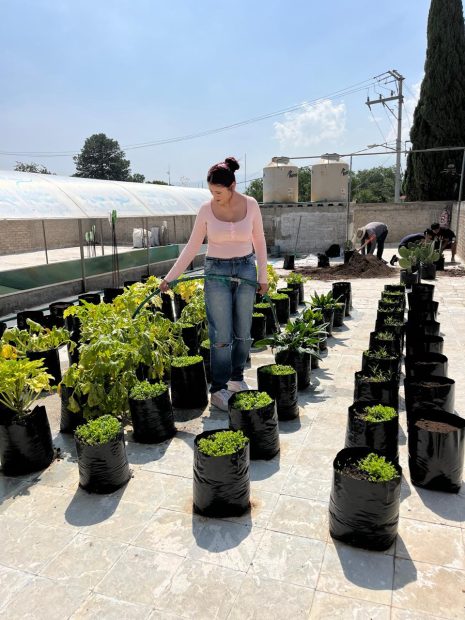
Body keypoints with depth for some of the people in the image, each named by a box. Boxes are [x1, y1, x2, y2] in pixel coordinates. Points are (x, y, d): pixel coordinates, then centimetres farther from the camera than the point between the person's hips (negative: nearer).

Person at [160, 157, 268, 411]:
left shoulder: (251, 205, -4)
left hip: (245, 270, 2)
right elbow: (192, 246, 0)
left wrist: (263, 276, 5)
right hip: (216, 272, -1)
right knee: (221, 335, -4)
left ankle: (237, 377, 29)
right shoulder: (206, 209, -6)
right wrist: (170, 276, -3)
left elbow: (259, 242, 5)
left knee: (243, 332, 9)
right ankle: (218, 389, 8)